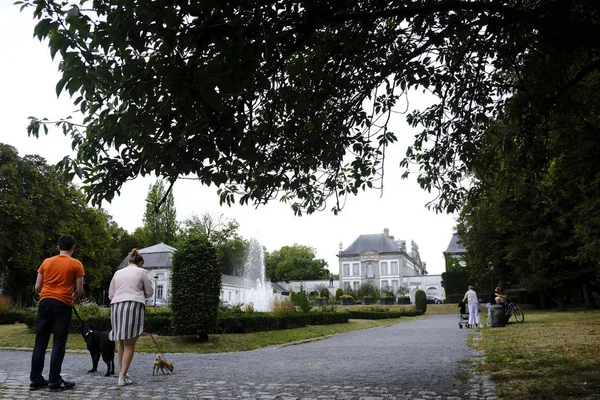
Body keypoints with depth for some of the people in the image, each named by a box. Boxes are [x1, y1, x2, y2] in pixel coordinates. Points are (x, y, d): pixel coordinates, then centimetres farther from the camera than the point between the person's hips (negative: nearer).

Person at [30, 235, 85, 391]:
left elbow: (37, 287, 11)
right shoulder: (76, 264, 0)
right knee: (59, 343, 0)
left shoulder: (46, 262, 11)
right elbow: (79, 290, -2)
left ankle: (35, 380, 14)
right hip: (63, 305, -4)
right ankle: (54, 382, 1)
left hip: (45, 302, 4)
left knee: (40, 342, 9)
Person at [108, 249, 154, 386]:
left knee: (121, 343, 13)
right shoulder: (141, 272, 6)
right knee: (129, 344, -2)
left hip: (116, 307, 4)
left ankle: (122, 373, 18)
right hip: (134, 306, -4)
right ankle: (122, 377, -7)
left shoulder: (118, 273, 18)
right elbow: (149, 292, 10)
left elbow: (111, 295, 19)